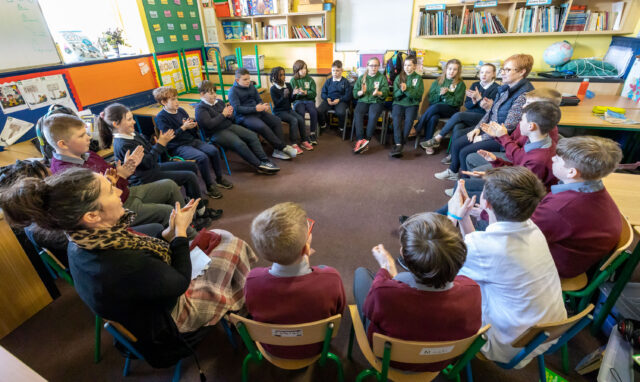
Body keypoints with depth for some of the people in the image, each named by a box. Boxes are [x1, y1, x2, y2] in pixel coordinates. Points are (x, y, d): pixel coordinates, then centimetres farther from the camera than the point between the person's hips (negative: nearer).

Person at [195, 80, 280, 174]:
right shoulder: (200, 108, -7)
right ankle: (259, 166, -20)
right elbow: (209, 124, -21)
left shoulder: (219, 102, 12)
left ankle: (265, 161, -12)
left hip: (230, 126, 7)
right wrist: (223, 114, -14)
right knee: (240, 144, -28)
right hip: (216, 133, -7)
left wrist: (229, 114, -5)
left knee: (253, 135, -10)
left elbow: (231, 118, 20)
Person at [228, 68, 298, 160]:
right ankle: (283, 147, -23)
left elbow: (259, 100, 18)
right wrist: (255, 109, -24)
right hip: (244, 116, -7)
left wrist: (262, 106, -8)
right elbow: (237, 108, -15)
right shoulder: (233, 91, -5)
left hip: (257, 112, 7)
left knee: (277, 121, -12)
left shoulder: (252, 87, 14)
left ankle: (278, 150, -16)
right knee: (262, 126, -33)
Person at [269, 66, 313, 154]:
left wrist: (294, 94, -14)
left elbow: (291, 100, 8)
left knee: (301, 119, -20)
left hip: (289, 109, 5)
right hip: (279, 111, -5)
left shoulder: (288, 85, 6)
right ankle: (294, 144, -25)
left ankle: (304, 141, -10)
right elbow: (277, 103, -14)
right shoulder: (273, 89, -8)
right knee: (294, 120, -28)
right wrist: (284, 96, -29)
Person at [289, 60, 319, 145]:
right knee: (301, 113, -33)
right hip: (298, 101, -1)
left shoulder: (310, 79, 7)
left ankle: (312, 134, -17)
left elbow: (314, 93, -1)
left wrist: (305, 92, -19)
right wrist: (295, 93, -24)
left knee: (313, 112, -30)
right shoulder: (293, 80, 4)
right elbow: (292, 96, 0)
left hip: (309, 100, 1)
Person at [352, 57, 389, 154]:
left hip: (376, 101, -2)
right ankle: (361, 140, -38)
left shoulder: (382, 78, 11)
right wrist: (361, 92, -14)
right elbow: (354, 94, 9)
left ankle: (367, 140, -32)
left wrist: (378, 93, -24)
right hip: (363, 101, 2)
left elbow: (386, 92, -2)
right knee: (357, 114, -31)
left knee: (373, 115, -34)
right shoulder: (361, 78, 16)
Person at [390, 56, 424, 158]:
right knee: (396, 118, -30)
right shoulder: (399, 77, 14)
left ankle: (399, 145, -29)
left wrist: (407, 89, -19)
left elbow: (418, 94, -4)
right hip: (398, 103, 1)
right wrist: (401, 90, -16)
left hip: (412, 104, -1)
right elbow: (395, 94, 6)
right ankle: (398, 145, -37)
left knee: (409, 120, -31)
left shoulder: (418, 78, 9)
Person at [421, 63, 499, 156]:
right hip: (469, 114, 4)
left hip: (484, 118, -4)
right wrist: (474, 102, -11)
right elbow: (466, 104, 11)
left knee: (458, 115, -28)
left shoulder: (496, 88, 0)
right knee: (457, 127, -30)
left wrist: (478, 98, -17)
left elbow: (490, 109, -9)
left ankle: (437, 139, -20)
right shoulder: (475, 85, 17)